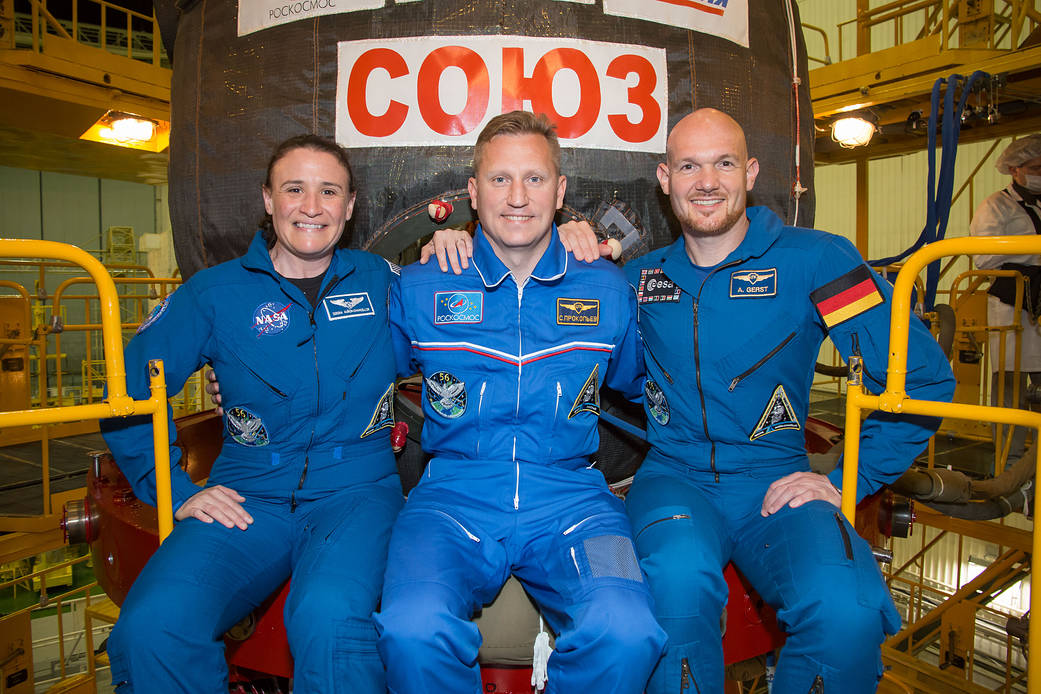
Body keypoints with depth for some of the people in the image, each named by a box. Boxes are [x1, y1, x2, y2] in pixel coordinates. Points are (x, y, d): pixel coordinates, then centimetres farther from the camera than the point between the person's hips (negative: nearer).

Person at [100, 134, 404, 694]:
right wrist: (175, 491, 3)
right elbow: (127, 391, 12)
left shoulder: (380, 281, 10)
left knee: (328, 617, -32)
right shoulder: (215, 292, 8)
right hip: (247, 498, 2)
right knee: (154, 624, -25)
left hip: (355, 493, -1)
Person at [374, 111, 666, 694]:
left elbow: (635, 382, 25)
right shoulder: (418, 290, 7)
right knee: (414, 629, -30)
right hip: (452, 498, 0)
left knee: (626, 632, -28)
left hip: (572, 498, 1)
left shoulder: (609, 291, 9)